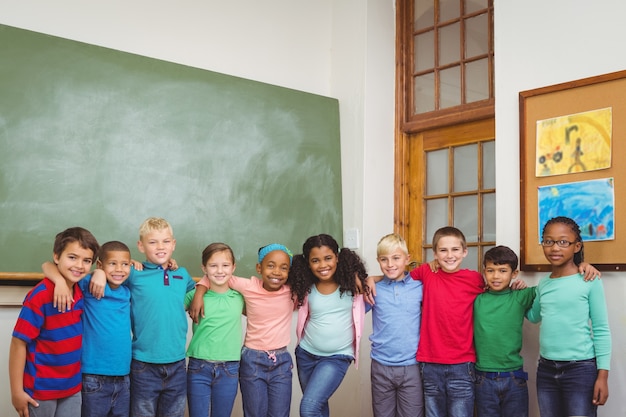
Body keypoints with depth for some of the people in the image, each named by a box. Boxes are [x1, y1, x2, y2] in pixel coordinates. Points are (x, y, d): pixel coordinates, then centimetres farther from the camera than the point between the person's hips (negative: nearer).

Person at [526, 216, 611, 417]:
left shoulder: (590, 280, -9)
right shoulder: (543, 284, 6)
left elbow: (601, 331, -8)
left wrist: (602, 375, -11)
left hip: (581, 368, -5)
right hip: (546, 369, 5)